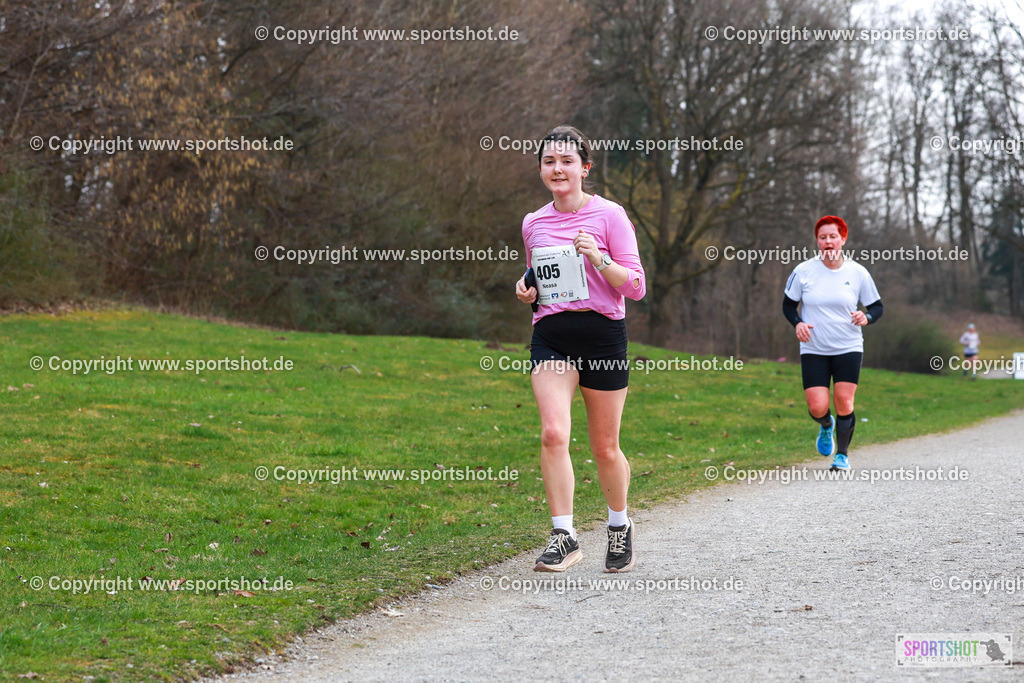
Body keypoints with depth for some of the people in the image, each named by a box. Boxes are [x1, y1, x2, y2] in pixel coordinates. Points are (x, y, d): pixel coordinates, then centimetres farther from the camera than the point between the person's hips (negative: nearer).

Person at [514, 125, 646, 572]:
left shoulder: (609, 215, -2)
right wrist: (528, 291, 4)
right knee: (553, 433, -19)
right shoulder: (533, 224, 11)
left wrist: (598, 257, -20)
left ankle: (619, 525, 31)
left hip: (602, 334, -3)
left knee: (604, 447, 6)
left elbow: (636, 287, -4)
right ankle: (563, 537, -15)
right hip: (551, 337, 3)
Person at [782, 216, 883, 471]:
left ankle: (842, 454, 12)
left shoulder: (858, 273, -2)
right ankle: (827, 426, 30)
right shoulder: (803, 271, -2)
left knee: (844, 402, -9)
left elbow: (877, 307, 7)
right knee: (817, 408, -8)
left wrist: (866, 318, -15)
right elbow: (788, 304, 9)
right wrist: (797, 323, -11)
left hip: (848, 349, 0)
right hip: (813, 350, 0)